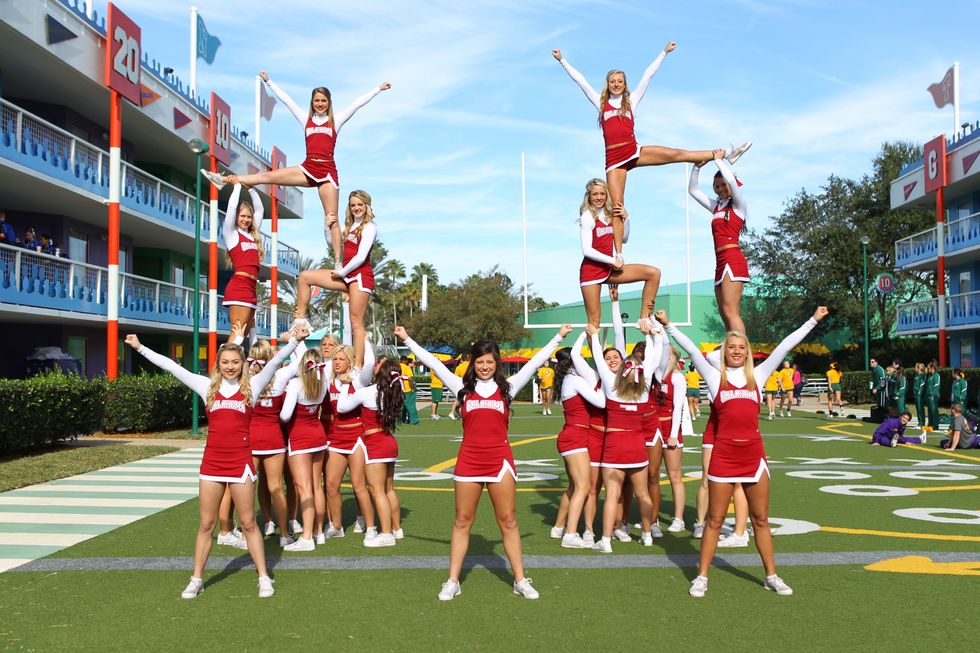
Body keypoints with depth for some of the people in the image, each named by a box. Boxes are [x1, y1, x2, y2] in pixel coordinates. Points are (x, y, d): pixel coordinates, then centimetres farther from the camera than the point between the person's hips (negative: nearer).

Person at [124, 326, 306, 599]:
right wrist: (140, 348, 7)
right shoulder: (207, 386, 6)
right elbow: (172, 367, 6)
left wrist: (294, 341, -23)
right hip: (212, 462, 2)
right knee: (206, 524, 9)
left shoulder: (252, 386, 1)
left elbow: (275, 362, -10)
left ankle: (264, 578, 14)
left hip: (241, 462, -2)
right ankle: (196, 579, 20)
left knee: (248, 523, 5)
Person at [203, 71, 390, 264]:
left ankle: (338, 262, -7)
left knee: (332, 219, -5)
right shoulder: (306, 119, 15)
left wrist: (378, 89, 11)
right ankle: (225, 180, -3)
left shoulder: (336, 121, 9)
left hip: (327, 171, -3)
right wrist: (268, 81, 23)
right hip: (307, 169, 3)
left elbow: (358, 103, 10)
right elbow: (285, 99, 19)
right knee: (268, 176, -6)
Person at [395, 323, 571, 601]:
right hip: (468, 460, 0)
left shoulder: (507, 388, 7)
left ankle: (520, 581, 13)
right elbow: (433, 363, 6)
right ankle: (452, 582, 14)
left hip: (500, 460, 0)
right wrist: (407, 340, 6)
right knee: (462, 521, 7)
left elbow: (534, 363, 6)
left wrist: (558, 337, 6)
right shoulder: (463, 388, 6)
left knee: (508, 521, 5)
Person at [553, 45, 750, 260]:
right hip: (614, 160, -1)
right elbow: (579, 80, 14)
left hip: (634, 152, 1)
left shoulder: (631, 101, 16)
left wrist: (664, 52, 16)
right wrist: (562, 60, 14)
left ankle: (726, 154, -8)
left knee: (677, 154, -11)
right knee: (617, 207, -6)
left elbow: (648, 75, 15)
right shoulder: (601, 103, 14)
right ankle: (618, 255, -7)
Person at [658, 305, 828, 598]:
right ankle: (701, 577, 13)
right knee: (715, 520, 4)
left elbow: (784, 347, 9)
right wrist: (669, 326, -5)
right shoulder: (715, 377, 3)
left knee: (761, 519, 12)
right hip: (723, 455, -2)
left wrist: (812, 321, 10)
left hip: (753, 454, 2)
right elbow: (692, 350, -1)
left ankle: (771, 576, 23)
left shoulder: (757, 375, 9)